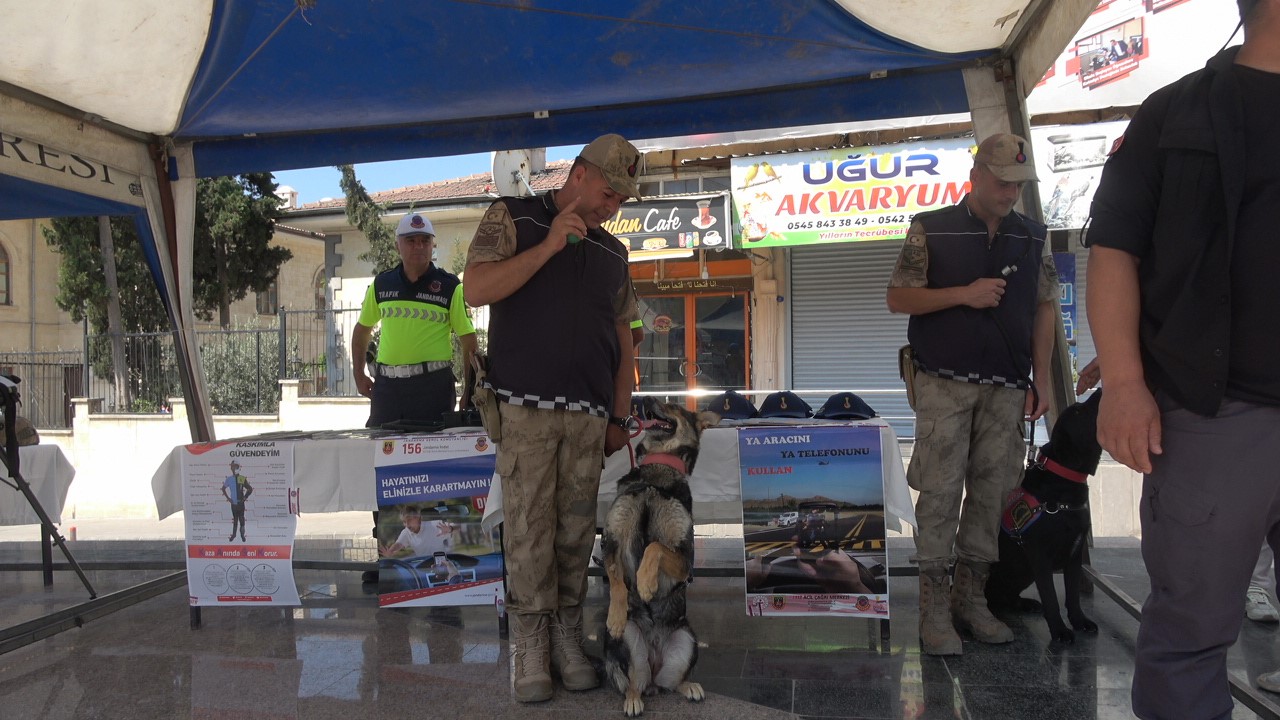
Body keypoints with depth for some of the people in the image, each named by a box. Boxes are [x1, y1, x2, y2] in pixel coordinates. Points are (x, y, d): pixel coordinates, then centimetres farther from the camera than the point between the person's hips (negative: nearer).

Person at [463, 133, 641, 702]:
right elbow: (477, 289, -9)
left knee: (576, 529, 4)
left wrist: (620, 417, 12)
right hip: (526, 407, -3)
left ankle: (567, 639, 15)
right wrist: (548, 247, -12)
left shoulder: (612, 252, 18)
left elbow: (622, 338, 19)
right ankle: (531, 646, 7)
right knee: (529, 527, -3)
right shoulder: (512, 219, 6)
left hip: (589, 415, 4)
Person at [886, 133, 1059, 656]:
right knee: (940, 494, -4)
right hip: (944, 385, -3)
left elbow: (1044, 308, 13)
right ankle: (934, 607, 3)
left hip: (1007, 390, 4)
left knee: (991, 493, 5)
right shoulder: (931, 230, 1)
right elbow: (897, 298, -1)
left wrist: (1041, 379, 6)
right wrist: (964, 294, -13)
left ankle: (971, 597, 17)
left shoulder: (1033, 237, 11)